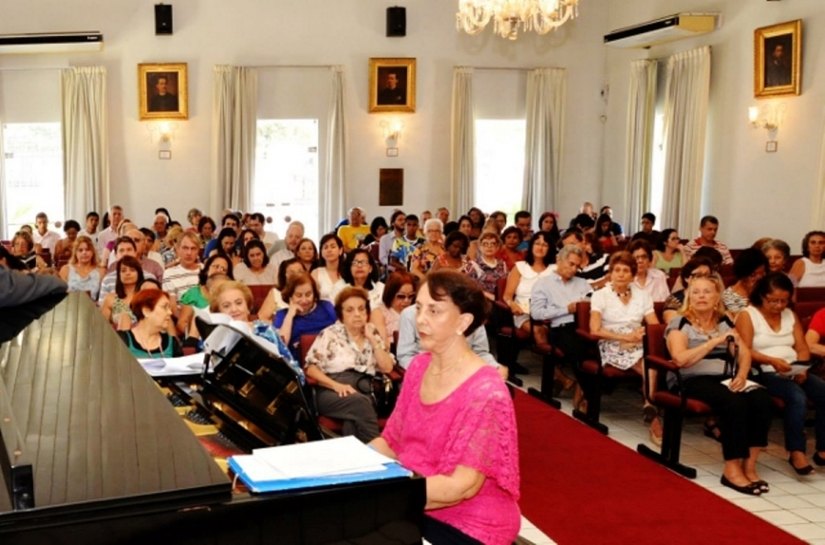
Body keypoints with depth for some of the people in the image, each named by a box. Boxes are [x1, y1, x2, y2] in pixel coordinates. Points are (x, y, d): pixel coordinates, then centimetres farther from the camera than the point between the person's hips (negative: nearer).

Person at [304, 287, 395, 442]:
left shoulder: (373, 335, 19)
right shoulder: (330, 334, 8)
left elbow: (387, 368, 9)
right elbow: (311, 368, -1)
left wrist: (372, 340, 3)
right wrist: (336, 385, -16)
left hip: (365, 391, 2)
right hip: (332, 393, -2)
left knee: (355, 417, -35)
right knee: (359, 402, -36)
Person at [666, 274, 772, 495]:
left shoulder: (724, 321, 18)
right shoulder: (679, 323, 1)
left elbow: (745, 353, 11)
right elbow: (680, 359, -16)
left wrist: (742, 374, -10)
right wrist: (715, 341, -19)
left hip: (726, 378, 5)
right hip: (693, 380, -5)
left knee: (762, 399, -25)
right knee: (735, 403, -34)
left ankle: (749, 465, -19)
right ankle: (732, 469, -25)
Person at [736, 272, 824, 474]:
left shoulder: (790, 315, 18)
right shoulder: (747, 315, 0)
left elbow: (802, 348, 11)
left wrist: (801, 368, -10)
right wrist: (772, 361, -26)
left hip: (794, 373, 6)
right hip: (764, 373, -6)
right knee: (797, 396, -33)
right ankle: (796, 451, -26)